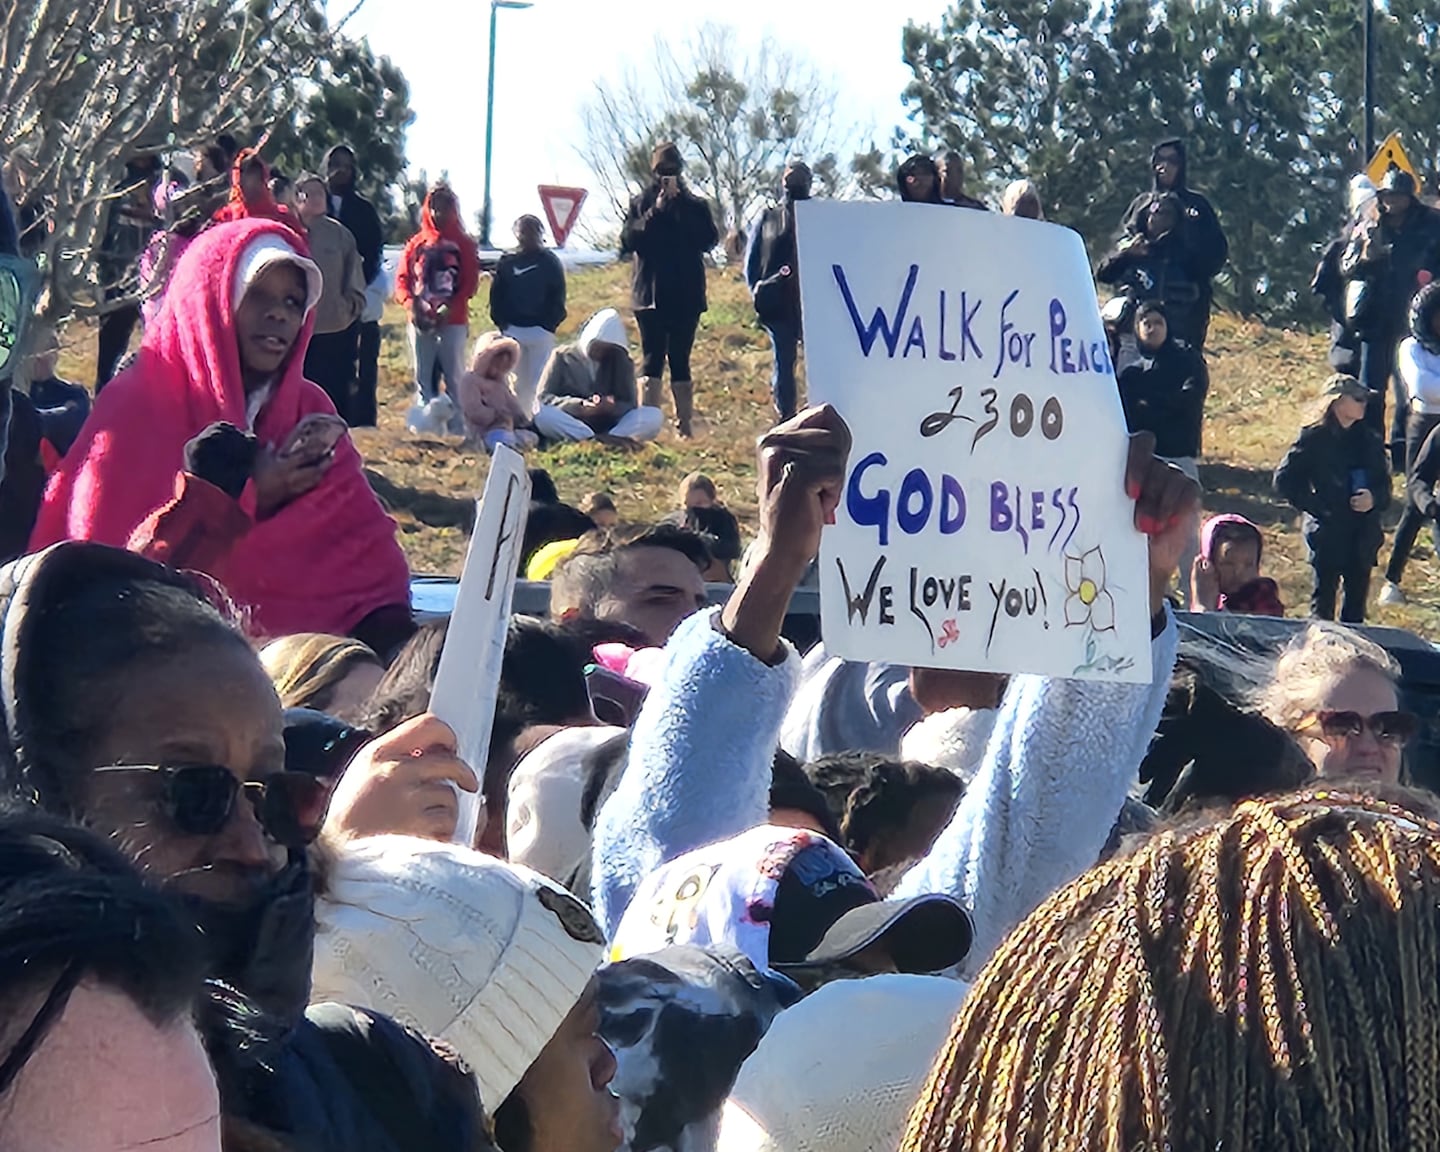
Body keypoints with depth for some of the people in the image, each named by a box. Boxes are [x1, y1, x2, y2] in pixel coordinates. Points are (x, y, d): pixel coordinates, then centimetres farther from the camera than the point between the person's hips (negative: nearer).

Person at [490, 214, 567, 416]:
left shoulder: (550, 262, 4)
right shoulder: (507, 262, 9)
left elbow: (558, 298, 2)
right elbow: (496, 294, 8)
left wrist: (549, 324, -8)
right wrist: (501, 322, -3)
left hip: (541, 330, -2)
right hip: (512, 330, 2)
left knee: (540, 381, -4)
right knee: (518, 382, 5)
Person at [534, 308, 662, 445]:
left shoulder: (620, 361, 9)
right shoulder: (563, 357, 4)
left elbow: (629, 405, 3)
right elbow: (543, 399, -5)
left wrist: (612, 407, -22)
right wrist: (579, 406, -22)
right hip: (569, 427, -2)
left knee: (653, 417, -23)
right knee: (542, 414, -35)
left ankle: (608, 438, -41)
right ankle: (607, 441, -42)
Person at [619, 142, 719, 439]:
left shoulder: (695, 206, 8)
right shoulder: (641, 204, 9)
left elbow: (709, 239, -7)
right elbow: (629, 241, -5)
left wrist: (680, 207, -10)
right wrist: (655, 212, -12)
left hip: (685, 295, 0)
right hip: (650, 293, 0)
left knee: (680, 359, 0)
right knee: (652, 359, -2)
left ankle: (685, 425, -2)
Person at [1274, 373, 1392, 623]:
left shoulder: (1368, 439, 7)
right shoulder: (1314, 438, -6)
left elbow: (1384, 483, 12)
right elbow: (1284, 480, -8)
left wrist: (1374, 498, -10)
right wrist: (1316, 507, -11)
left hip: (1364, 534, 4)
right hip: (1329, 533, -4)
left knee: (1357, 602, 9)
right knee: (1324, 597, 2)